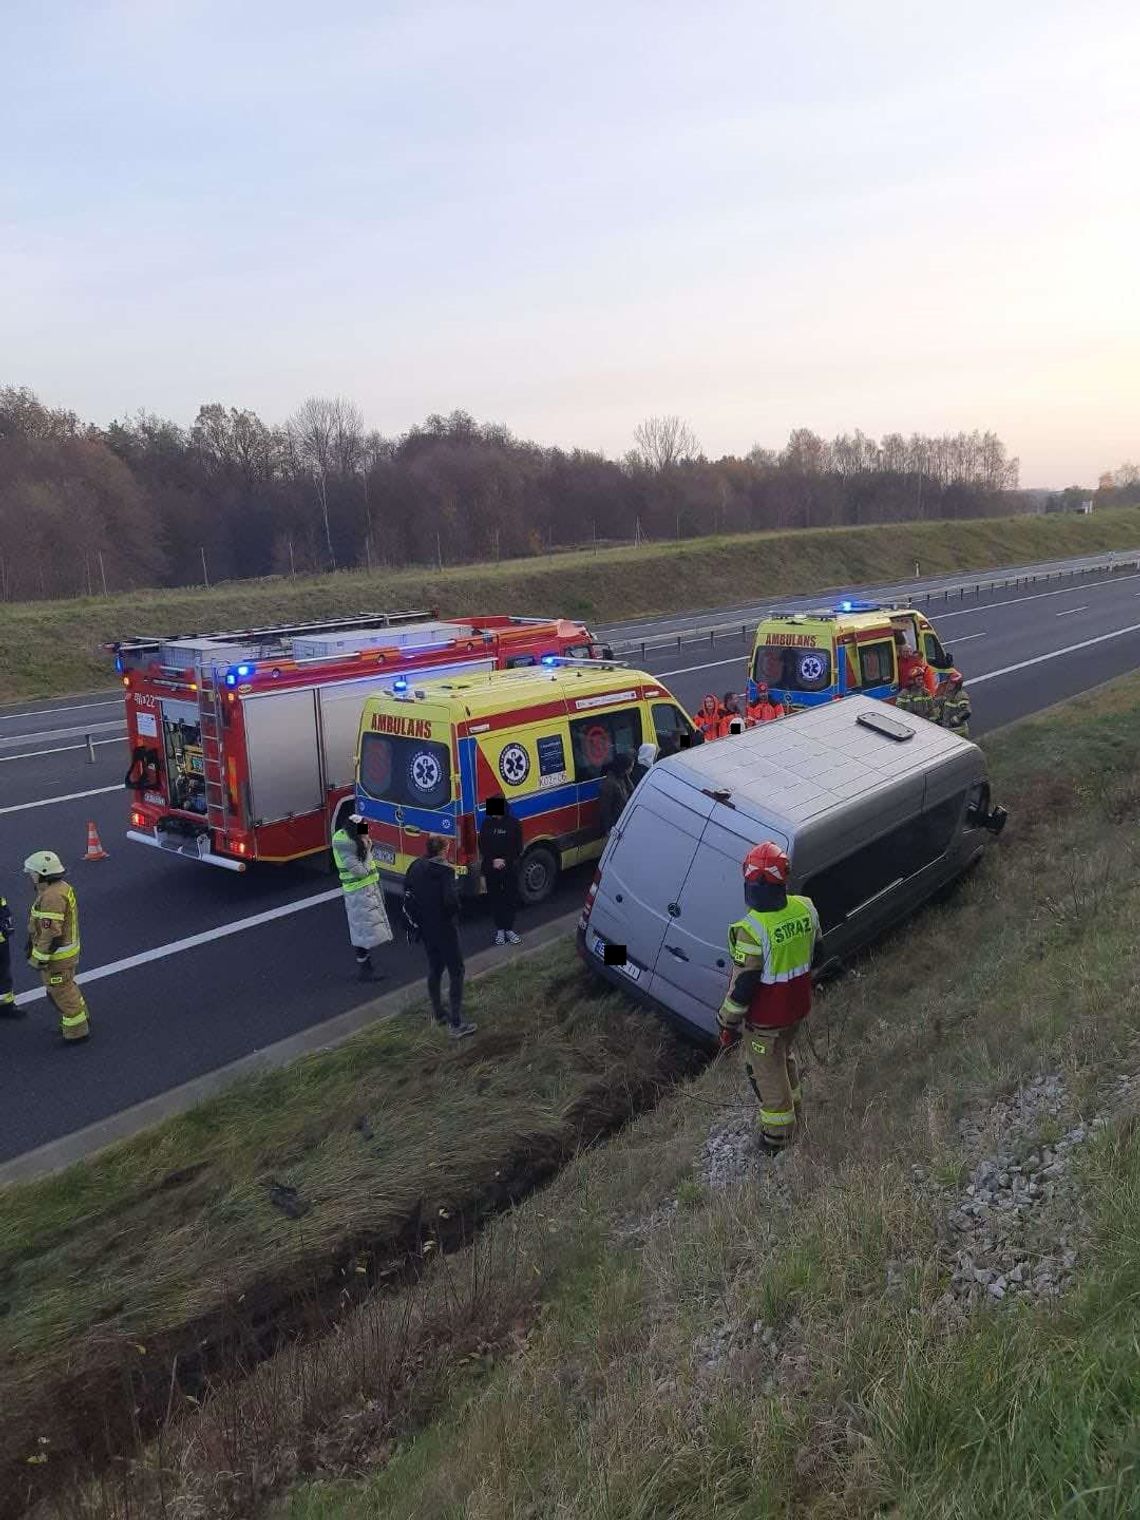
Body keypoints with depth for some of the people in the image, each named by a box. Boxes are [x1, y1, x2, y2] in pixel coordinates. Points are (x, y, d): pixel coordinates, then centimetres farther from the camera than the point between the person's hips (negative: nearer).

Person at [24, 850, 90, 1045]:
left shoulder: (52, 897, -27)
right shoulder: (62, 887, 5)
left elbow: (51, 932, -28)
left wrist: (41, 959, -20)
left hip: (57, 955, -10)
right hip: (68, 947, 10)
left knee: (62, 992, 5)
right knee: (67, 987, 24)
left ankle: (77, 1031, 17)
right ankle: (81, 1020, 38)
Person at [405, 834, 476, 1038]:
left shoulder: (415, 867, 2)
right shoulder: (444, 870, -20)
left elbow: (408, 897, 8)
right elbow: (451, 900, -28)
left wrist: (417, 920, 17)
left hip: (426, 929, 7)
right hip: (445, 929, -7)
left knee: (434, 970, 21)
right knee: (456, 972, -1)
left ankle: (438, 1014, 33)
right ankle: (456, 1023, -4)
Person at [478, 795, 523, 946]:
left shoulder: (513, 823, -5)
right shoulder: (487, 824, -1)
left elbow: (518, 849, -4)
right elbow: (482, 848, 1)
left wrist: (504, 861, -14)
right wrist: (493, 861, -12)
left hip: (510, 869, -1)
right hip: (491, 870, 1)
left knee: (511, 899, 5)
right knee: (495, 900, 8)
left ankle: (509, 929, 18)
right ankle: (500, 929, 19)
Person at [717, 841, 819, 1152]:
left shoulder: (752, 930, -32)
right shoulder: (805, 909, -12)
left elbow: (743, 985, -24)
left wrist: (728, 1024, -10)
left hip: (765, 1019, -6)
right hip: (797, 1008, 6)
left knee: (768, 1074, 15)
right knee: (786, 1057, 30)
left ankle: (778, 1137, 30)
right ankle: (793, 1112, 51)